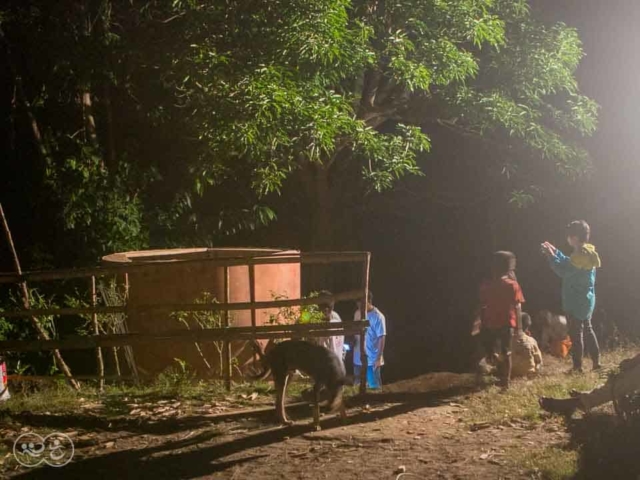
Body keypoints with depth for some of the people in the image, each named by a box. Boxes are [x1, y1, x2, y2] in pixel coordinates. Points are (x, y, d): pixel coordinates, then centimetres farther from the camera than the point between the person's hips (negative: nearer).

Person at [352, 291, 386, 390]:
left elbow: (382, 338, -13)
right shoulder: (357, 313, 5)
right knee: (357, 386, 14)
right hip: (358, 359, 6)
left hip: (372, 360, -6)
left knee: (373, 387, 1)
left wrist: (379, 358, -16)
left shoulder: (378, 316, -13)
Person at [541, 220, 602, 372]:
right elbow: (569, 264, 19)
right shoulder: (588, 253, 9)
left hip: (576, 302, -10)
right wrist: (555, 252, 14)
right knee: (587, 329, 19)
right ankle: (596, 362, 23)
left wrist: (551, 256, -16)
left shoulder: (580, 255, -23)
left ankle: (577, 366, 2)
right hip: (586, 300, 10)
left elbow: (564, 272, -24)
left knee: (576, 333, -2)